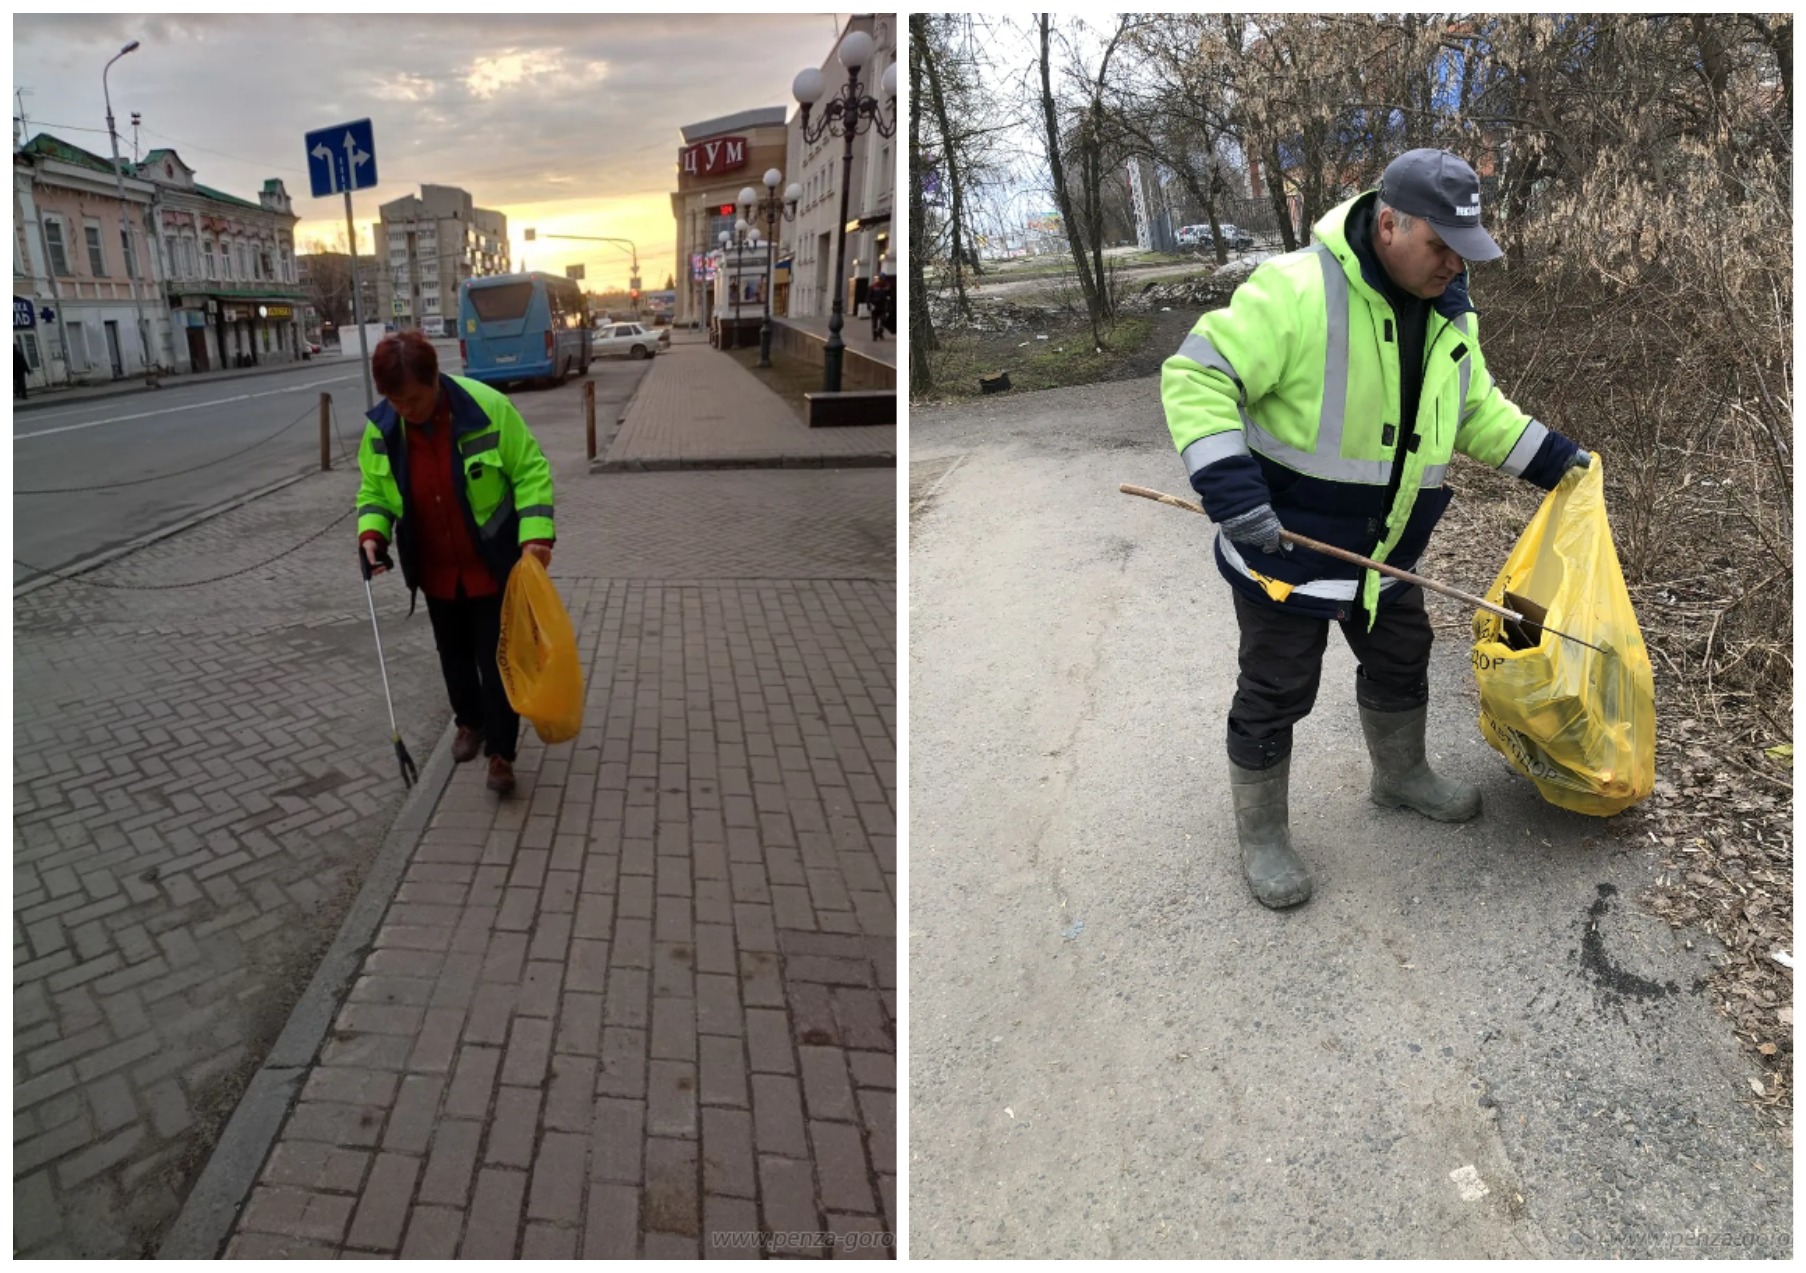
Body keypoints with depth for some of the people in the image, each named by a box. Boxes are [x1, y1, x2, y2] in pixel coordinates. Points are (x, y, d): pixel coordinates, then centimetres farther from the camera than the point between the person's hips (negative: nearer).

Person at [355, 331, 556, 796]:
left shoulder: (487, 407, -22)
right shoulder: (381, 427, -9)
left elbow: (530, 470, -15)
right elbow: (373, 489, 5)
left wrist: (536, 533, -23)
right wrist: (372, 534, -14)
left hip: (492, 564, -4)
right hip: (436, 570, 4)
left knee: (496, 658, 0)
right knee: (454, 653, 20)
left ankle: (501, 752, 13)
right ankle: (470, 723, 43)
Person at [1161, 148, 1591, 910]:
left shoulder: (1449, 313, 3)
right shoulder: (1297, 290, -24)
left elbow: (1476, 411, 18)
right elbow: (1197, 376, -28)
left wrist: (1550, 458, 11)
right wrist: (1231, 489, -36)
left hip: (1384, 547, 8)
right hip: (1285, 541, -7)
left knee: (1401, 662, 24)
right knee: (1275, 695, 5)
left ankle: (1401, 776, 50)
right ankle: (1260, 834, 24)